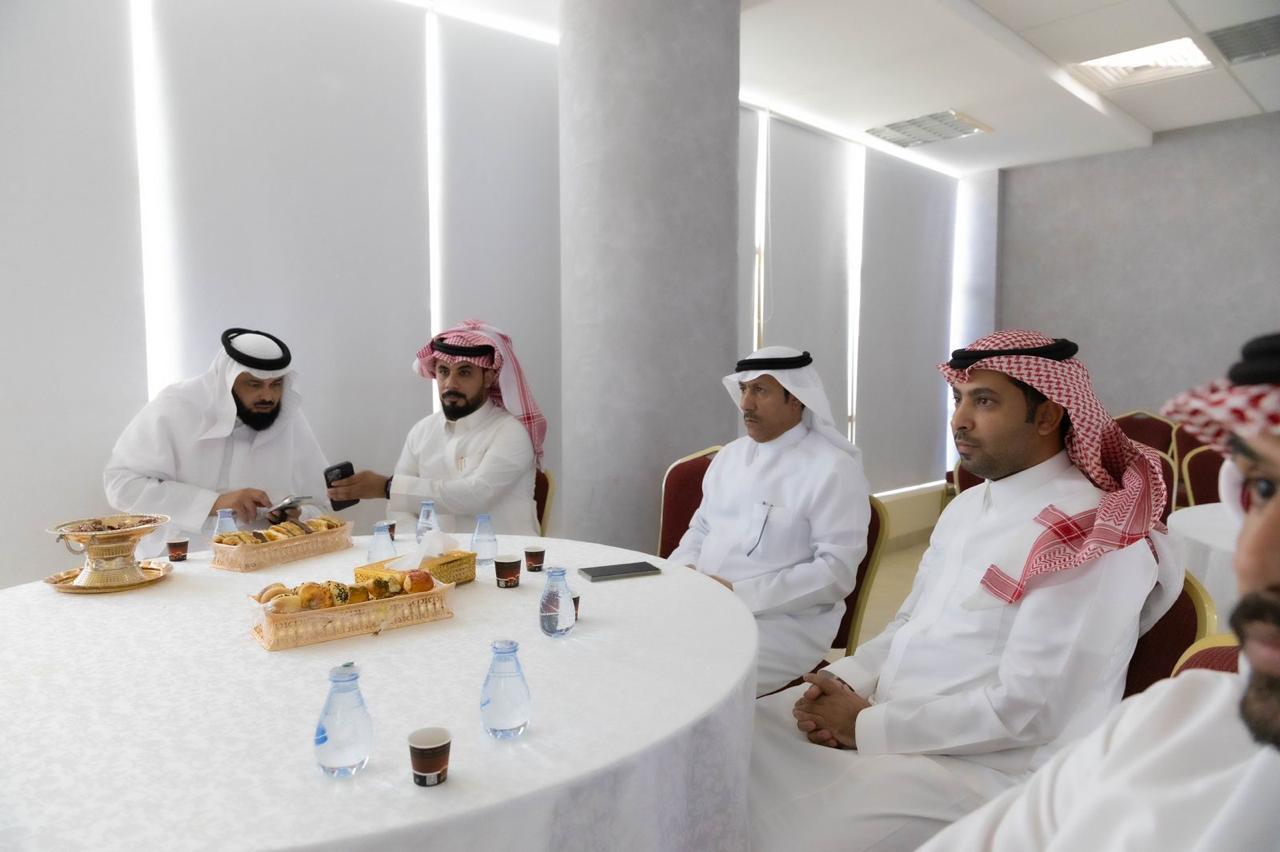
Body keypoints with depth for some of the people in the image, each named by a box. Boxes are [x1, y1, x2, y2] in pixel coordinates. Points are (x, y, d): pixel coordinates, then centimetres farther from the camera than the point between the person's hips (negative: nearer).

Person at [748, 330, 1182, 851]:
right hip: (886, 718, 8)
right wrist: (845, 680, -4)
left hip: (985, 767, -8)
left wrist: (869, 726, -17)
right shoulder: (967, 505, 11)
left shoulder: (1091, 537, -17)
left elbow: (1023, 711, -22)